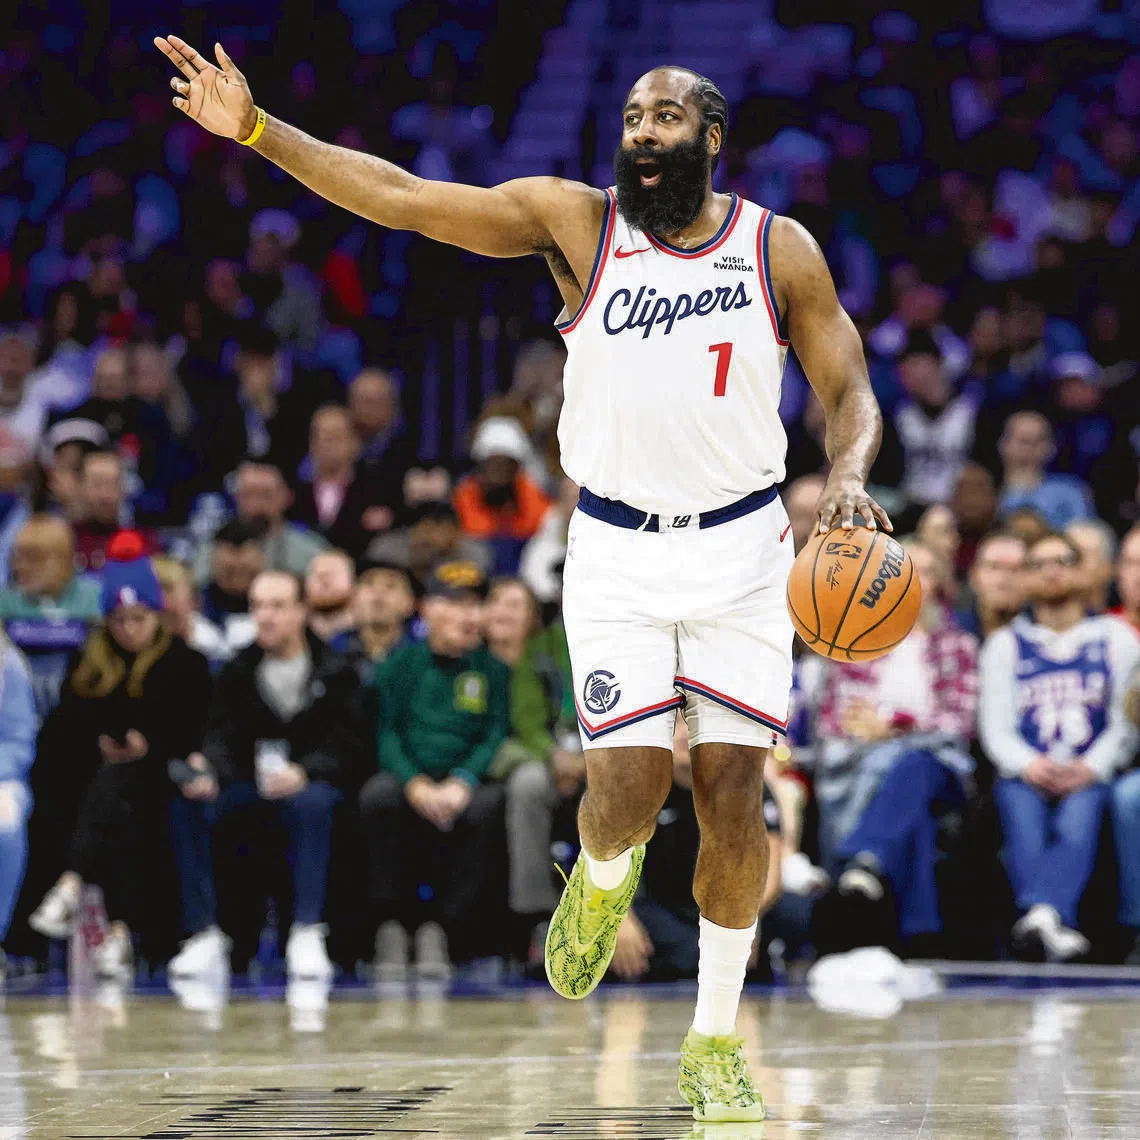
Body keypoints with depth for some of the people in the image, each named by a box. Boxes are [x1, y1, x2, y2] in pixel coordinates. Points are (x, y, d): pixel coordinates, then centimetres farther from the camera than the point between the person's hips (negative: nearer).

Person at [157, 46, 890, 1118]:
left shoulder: (781, 249, 1)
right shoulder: (576, 221, -3)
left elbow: (849, 393, 6)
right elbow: (400, 196, -7)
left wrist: (848, 478, -16)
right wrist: (256, 130, -15)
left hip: (740, 548, 1)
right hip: (616, 553, -1)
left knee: (732, 796, -3)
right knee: (628, 787, -13)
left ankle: (714, 1045, 11)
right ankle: (602, 876, 27)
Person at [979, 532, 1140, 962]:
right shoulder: (1005, 644, 20)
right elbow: (995, 724, 8)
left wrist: (1092, 767, -12)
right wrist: (1028, 765, -13)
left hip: (1091, 775, -1)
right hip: (1024, 773, 1)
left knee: (1078, 818, -34)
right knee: (1023, 816, -32)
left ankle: (1042, 914, -58)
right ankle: (1050, 920, -52)